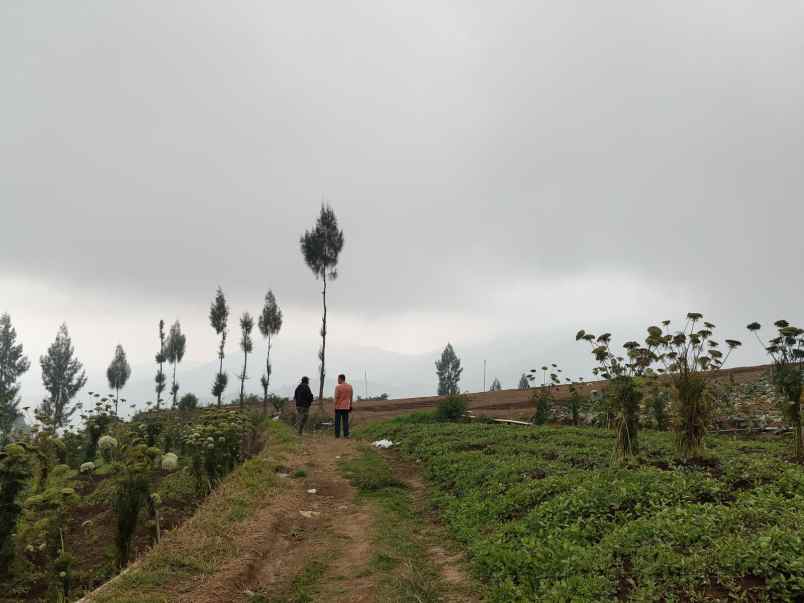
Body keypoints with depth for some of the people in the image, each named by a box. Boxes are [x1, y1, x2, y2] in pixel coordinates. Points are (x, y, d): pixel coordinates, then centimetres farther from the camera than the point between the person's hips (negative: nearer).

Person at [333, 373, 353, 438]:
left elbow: (336, 397, -11)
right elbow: (351, 397, 8)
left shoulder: (338, 387, -11)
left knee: (337, 421, 4)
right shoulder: (350, 387, 4)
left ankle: (337, 435, 4)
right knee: (345, 421, 7)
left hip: (338, 407, -4)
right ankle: (346, 434, 3)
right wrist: (350, 406, 14)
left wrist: (335, 406, -4)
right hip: (346, 407, 4)